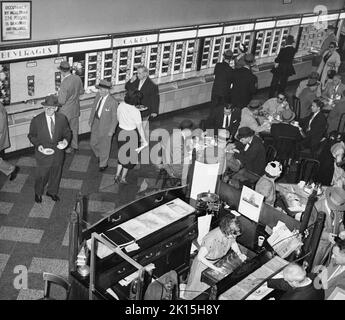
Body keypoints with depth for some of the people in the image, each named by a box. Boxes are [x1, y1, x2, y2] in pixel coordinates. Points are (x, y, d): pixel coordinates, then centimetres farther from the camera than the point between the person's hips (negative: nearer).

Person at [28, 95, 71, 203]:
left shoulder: (62, 118, -11)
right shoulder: (36, 120, -18)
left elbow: (67, 132, 1)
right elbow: (31, 136, -6)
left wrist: (66, 140, -20)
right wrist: (38, 146, -23)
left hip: (58, 153, 3)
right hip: (43, 153, -3)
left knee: (56, 174, 22)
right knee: (41, 175, 16)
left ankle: (52, 191, 49)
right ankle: (38, 193, 45)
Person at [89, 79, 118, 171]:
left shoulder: (112, 102, -26)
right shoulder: (98, 95, -7)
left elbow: (115, 118, -18)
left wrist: (111, 130, -14)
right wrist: (90, 120, 13)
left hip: (105, 126, -6)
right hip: (96, 124, 6)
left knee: (104, 146, 13)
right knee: (93, 143, 20)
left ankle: (103, 164, 36)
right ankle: (100, 156, 50)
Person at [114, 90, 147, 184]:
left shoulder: (121, 105, -11)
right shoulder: (136, 112, -27)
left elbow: (118, 119, 5)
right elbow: (140, 128, -19)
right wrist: (144, 141, -7)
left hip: (120, 131, 5)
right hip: (131, 134, -5)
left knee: (122, 153, 25)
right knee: (130, 155, 16)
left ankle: (117, 175, 26)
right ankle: (123, 178, 29)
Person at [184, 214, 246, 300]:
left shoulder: (231, 234, -24)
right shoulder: (211, 239, -43)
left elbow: (233, 243, 2)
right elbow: (200, 257, -32)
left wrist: (239, 253, -13)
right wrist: (215, 268, -29)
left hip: (218, 260, 5)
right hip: (204, 263, -5)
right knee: (199, 284, 19)